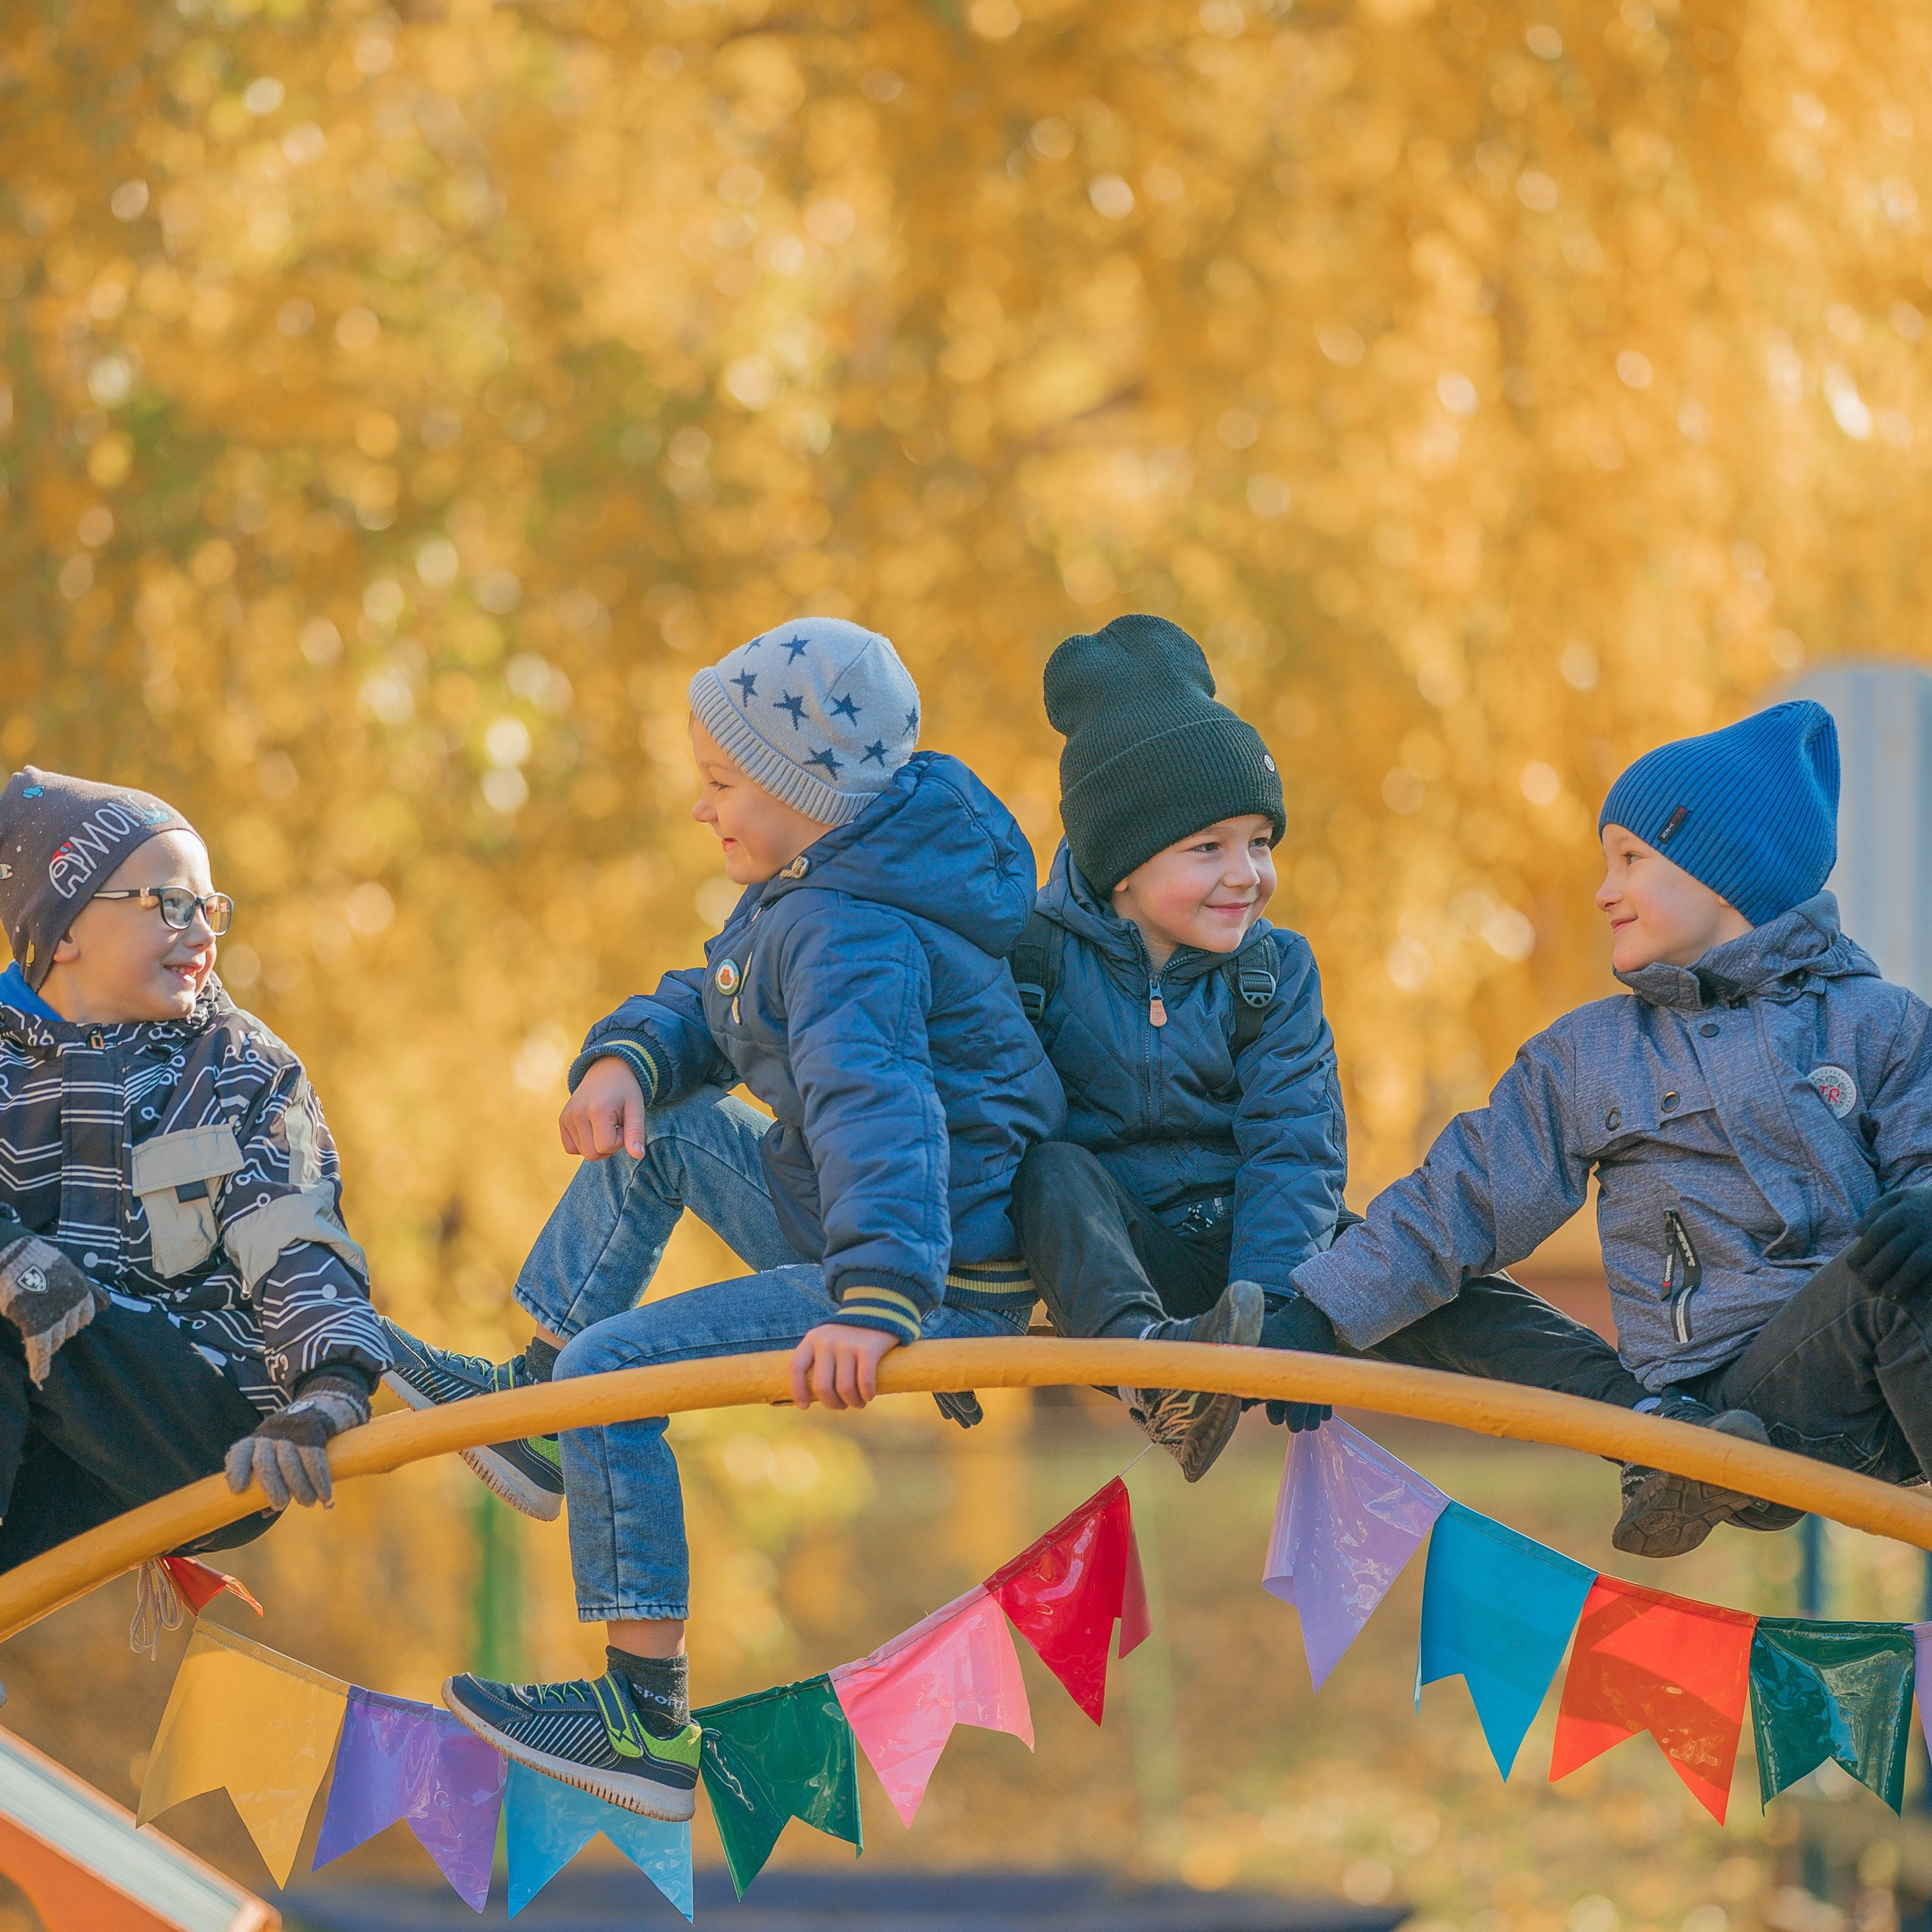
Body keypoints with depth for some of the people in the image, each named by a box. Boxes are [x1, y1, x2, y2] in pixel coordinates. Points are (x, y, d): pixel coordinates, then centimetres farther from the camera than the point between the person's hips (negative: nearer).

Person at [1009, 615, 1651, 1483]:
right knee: (1058, 1173, -35)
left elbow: (1294, 1150, -6)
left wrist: (1272, 1302, -24)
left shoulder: (1276, 972, 5)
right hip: (1106, 1258, -3)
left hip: (1244, 1243, 3)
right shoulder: (1035, 955, -4)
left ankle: (1637, 1412, -39)